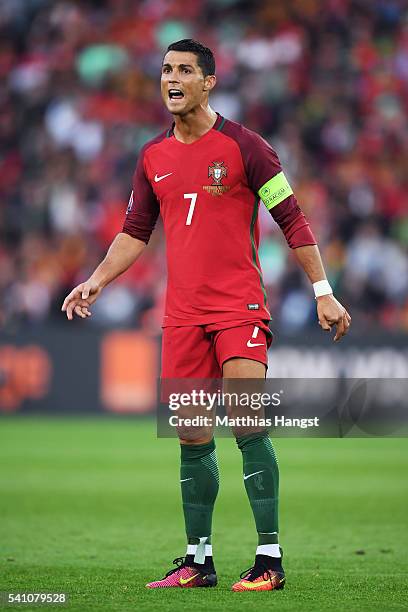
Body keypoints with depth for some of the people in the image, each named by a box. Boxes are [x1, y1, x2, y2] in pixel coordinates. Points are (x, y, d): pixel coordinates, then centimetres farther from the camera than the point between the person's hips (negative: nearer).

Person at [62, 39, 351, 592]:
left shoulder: (242, 145, -4)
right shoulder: (153, 157, 11)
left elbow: (291, 220, -2)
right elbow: (135, 231, 20)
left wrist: (323, 292, -5)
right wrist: (97, 281, 9)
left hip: (239, 308, -5)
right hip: (182, 314, 5)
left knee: (248, 425, -14)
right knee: (193, 438, 6)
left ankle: (270, 560, -10)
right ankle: (198, 561, 13)